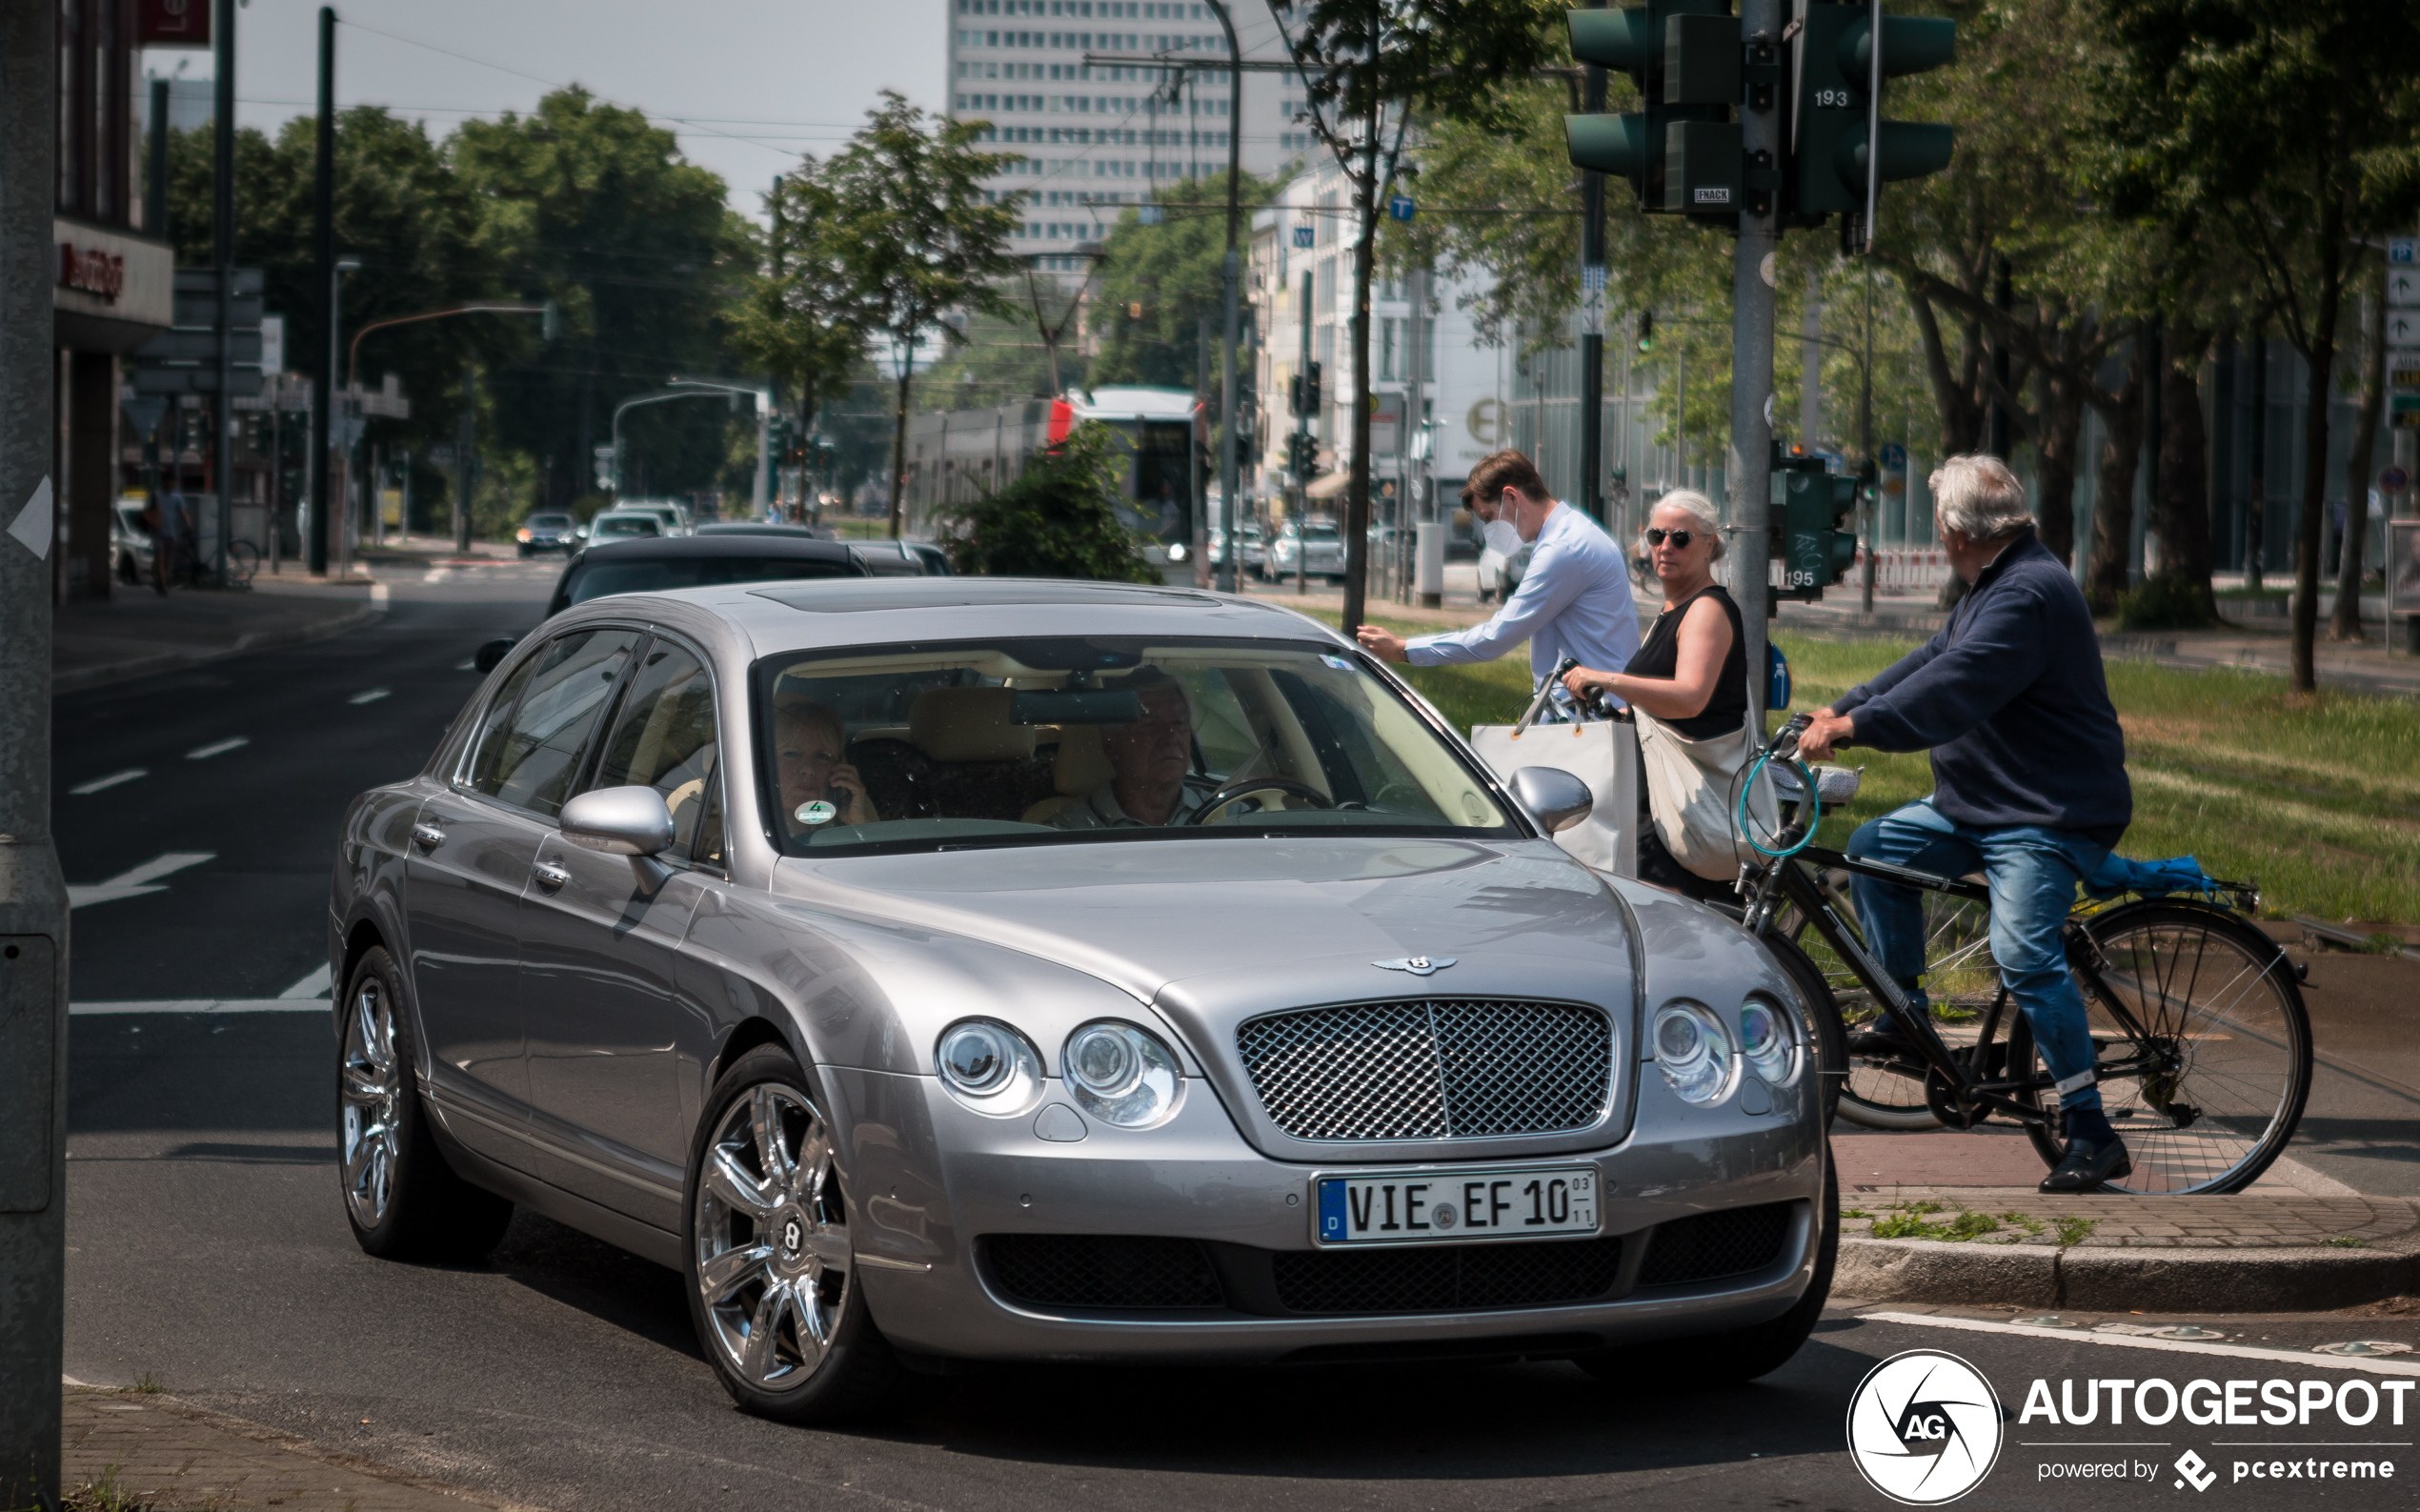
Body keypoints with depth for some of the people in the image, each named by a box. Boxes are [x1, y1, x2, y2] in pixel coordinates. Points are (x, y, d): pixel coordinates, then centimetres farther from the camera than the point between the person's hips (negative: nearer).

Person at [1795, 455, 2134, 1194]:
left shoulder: (2028, 595, -20)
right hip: (1982, 804, 11)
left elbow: (1949, 692, -29)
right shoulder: (1993, 586, 16)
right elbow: (1929, 662, 19)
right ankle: (1905, 1015, 16)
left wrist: (1851, 727, -28)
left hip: (2052, 815, -11)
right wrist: (1838, 710, 12)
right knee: (1875, 847, 7)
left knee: (2023, 953, -22)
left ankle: (2092, 1134, -19)